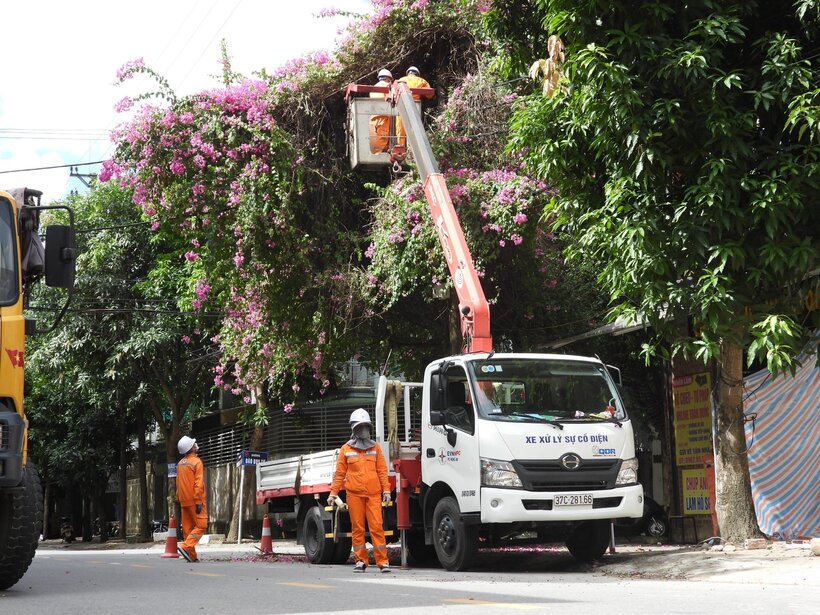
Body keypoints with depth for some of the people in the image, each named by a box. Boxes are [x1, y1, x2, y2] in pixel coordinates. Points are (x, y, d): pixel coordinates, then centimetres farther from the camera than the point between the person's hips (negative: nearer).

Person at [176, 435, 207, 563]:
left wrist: (179, 499, 19)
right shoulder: (196, 462, -10)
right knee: (201, 526, -5)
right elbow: (198, 484, -16)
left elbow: (178, 484, 15)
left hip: (184, 502, 7)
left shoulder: (180, 464, 12)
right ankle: (186, 547, -20)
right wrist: (199, 502, -17)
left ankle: (192, 556, 8)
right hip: (194, 500, -7)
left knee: (188, 528, 8)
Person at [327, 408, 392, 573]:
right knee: (357, 528, 2)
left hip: (373, 493, 0)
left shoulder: (375, 448, 13)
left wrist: (386, 490, 3)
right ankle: (361, 560, 10)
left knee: (376, 526, -7)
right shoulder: (346, 449, 9)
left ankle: (382, 561, -6)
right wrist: (333, 493, 5)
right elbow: (339, 473, 10)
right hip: (354, 493, 0)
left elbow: (382, 470, 12)